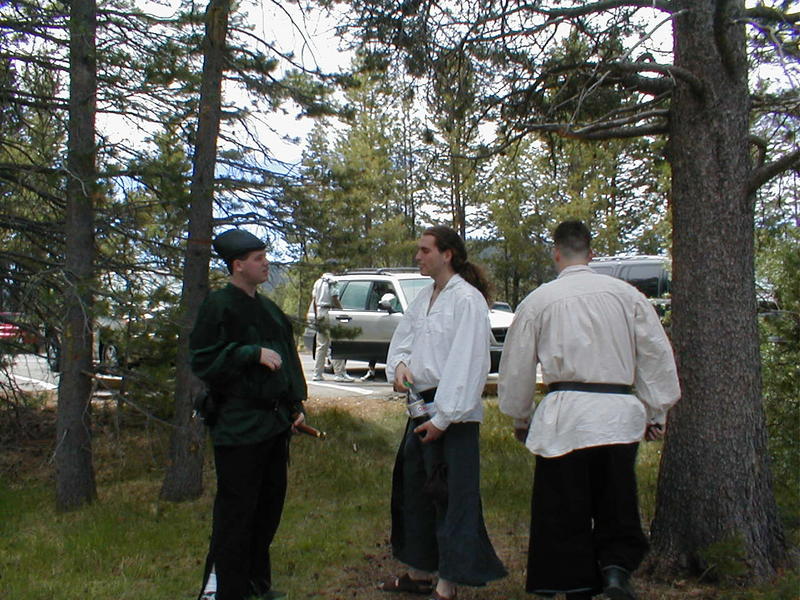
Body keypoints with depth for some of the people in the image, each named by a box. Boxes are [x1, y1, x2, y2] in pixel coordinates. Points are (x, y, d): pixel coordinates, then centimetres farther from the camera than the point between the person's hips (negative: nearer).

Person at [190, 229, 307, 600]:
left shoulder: (268, 308, 15)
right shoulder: (219, 306, -9)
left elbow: (288, 358, 22)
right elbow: (203, 361, -15)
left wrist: (295, 404, 14)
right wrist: (253, 353, -21)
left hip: (275, 423, 8)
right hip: (239, 427, -8)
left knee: (270, 507, 16)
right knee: (236, 514, -3)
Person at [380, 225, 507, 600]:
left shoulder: (467, 300, -15)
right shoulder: (424, 297, 11)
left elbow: (467, 363, -19)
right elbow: (403, 337, 18)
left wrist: (443, 418, -18)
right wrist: (398, 365, -6)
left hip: (453, 414, -9)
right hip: (422, 406, 9)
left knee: (451, 496, -2)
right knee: (413, 490, 17)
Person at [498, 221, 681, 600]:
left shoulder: (538, 301, 3)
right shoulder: (627, 295, 6)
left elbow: (516, 367, 9)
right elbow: (657, 355, 8)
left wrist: (519, 419, 22)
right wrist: (656, 413, 17)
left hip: (566, 416, -2)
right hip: (619, 415, 2)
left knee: (566, 512, 7)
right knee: (617, 507, 13)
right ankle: (616, 569, -6)